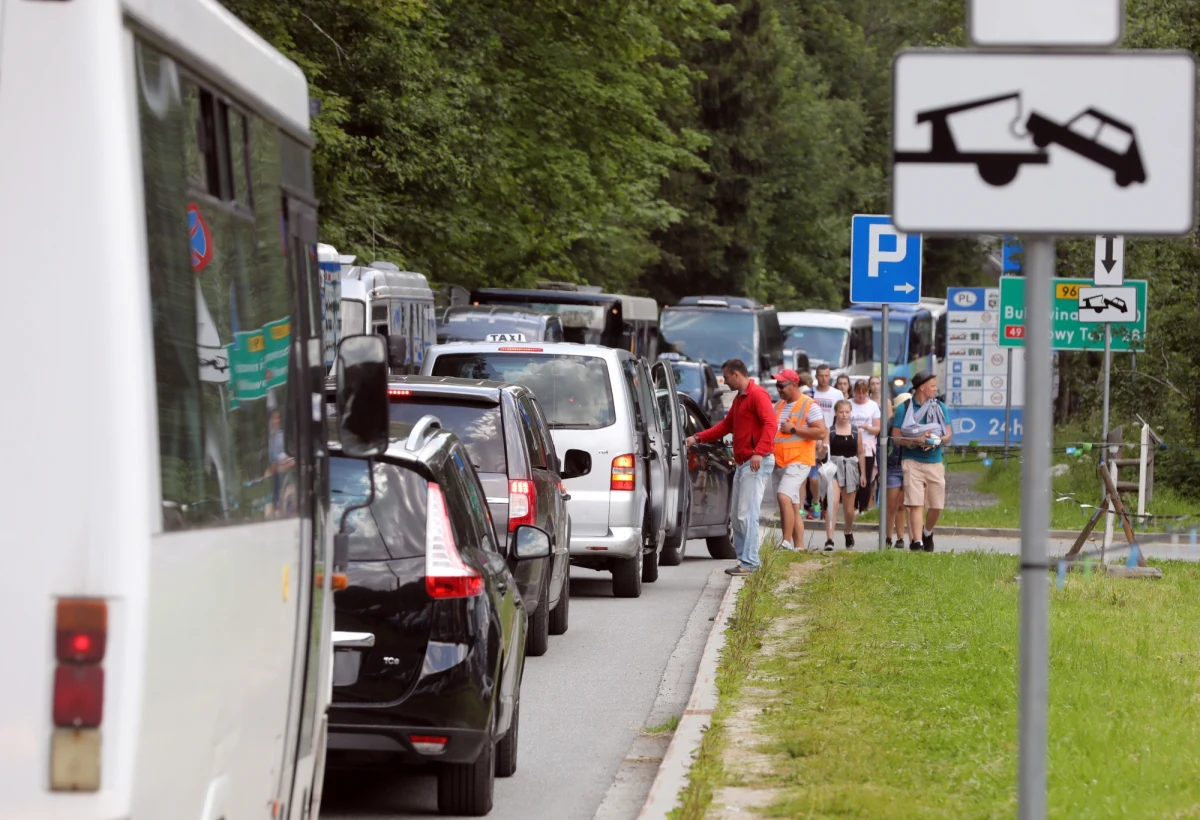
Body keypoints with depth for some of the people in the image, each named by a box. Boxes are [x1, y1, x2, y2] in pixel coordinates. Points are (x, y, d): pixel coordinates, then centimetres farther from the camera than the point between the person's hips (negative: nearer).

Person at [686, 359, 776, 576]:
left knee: (747, 514, -12)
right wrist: (698, 438, 22)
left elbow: (770, 424, -20)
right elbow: (726, 425, 28)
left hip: (757, 462, -10)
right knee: (736, 513, 9)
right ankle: (746, 557, 14)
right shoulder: (739, 398, 21)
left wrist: (759, 452, -30)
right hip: (742, 463, 10)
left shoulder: (757, 395, -10)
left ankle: (748, 562, -11)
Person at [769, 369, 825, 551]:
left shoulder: (809, 406, -6)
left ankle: (787, 542, -25)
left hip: (798, 461, -8)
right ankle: (799, 547, 10)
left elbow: (821, 433, -15)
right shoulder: (779, 405, 18)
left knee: (784, 496, -25)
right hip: (779, 462, 8)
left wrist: (793, 429, -15)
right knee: (792, 507, 8)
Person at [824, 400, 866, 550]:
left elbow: (860, 453, 11)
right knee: (832, 503, -19)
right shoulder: (829, 430, -3)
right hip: (834, 466, -3)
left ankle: (849, 533, 39)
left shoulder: (856, 431, 6)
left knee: (849, 508, 11)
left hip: (851, 468, 3)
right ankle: (829, 539, -24)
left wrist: (863, 474, 10)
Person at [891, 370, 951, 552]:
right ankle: (917, 542, -11)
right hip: (913, 462, -3)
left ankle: (927, 533, 30)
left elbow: (949, 434, 11)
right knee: (915, 504, -10)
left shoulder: (940, 407, 11)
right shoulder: (904, 408, 1)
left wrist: (939, 440, -11)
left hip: (935, 462, 3)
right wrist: (917, 441, -17)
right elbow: (896, 436, -2)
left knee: (937, 506, 4)